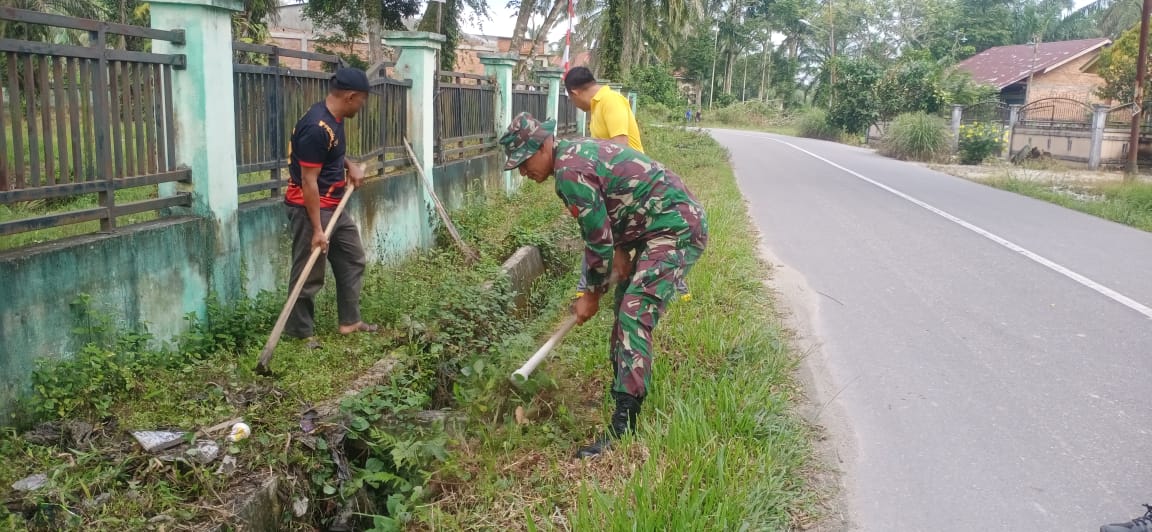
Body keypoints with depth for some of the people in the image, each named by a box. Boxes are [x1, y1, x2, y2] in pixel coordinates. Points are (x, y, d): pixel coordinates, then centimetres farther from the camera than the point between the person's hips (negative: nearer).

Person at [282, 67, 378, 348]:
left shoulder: (333, 118, 5)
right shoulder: (317, 128, -25)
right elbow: (308, 182, -25)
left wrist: (349, 166, 4)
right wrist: (317, 229, -24)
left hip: (335, 207, 10)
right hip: (310, 209, -10)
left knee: (353, 260, 17)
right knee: (309, 274, 0)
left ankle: (350, 321, 27)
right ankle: (300, 332, 13)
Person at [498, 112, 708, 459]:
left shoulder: (569, 170, -20)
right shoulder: (576, 152, 11)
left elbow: (599, 239, -16)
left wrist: (592, 295, -4)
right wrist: (621, 250, 1)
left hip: (677, 229, -11)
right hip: (659, 227, 11)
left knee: (634, 316, -18)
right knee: (626, 309, 18)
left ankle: (623, 428, -20)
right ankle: (623, 388, 32)